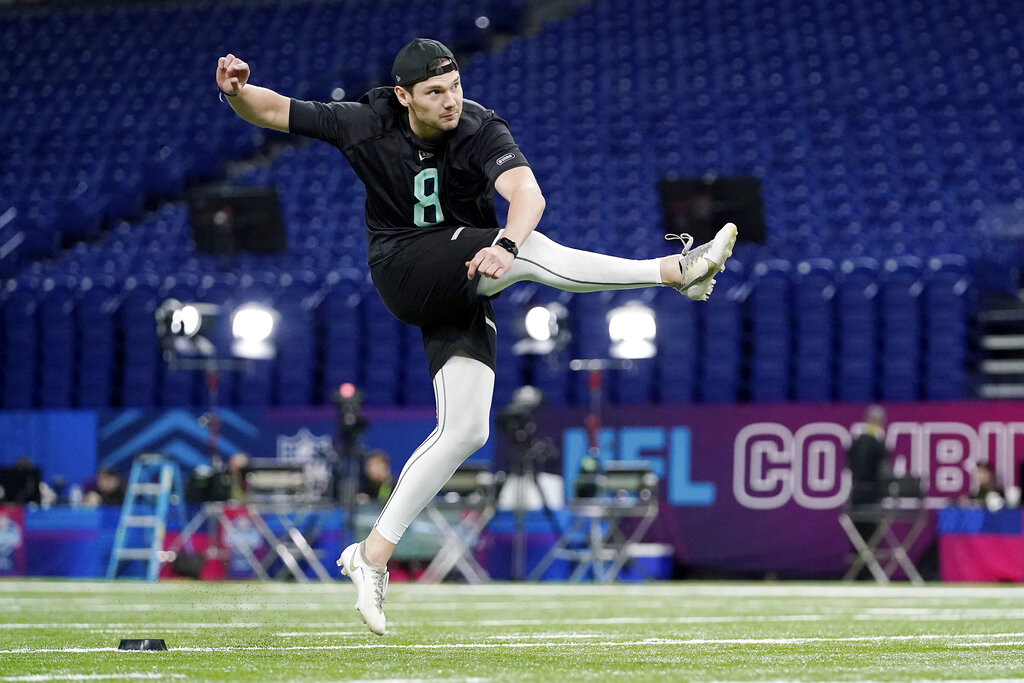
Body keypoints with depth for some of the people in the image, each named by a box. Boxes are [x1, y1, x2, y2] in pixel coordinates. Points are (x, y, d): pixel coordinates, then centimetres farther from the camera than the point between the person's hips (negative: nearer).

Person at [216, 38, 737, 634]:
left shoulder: (481, 131, -15)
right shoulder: (367, 124, -9)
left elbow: (528, 194, -33)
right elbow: (272, 111, -3)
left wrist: (504, 243, -54)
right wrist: (237, 91, -25)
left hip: (465, 288, 2)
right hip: (402, 269, -2)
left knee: (467, 431, -6)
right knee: (530, 253, -28)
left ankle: (373, 556, 0)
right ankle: (674, 270, -32)